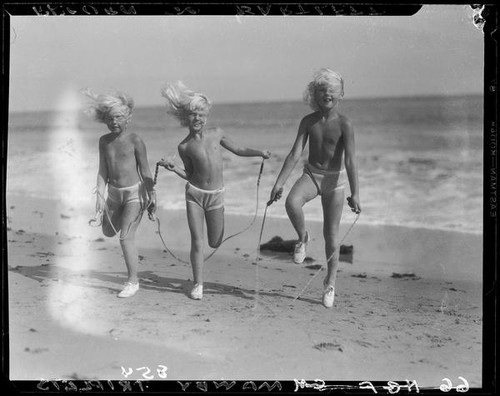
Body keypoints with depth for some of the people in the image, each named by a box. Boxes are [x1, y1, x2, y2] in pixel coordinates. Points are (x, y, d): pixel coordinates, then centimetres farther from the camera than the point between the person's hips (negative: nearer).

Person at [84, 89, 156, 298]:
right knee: (108, 232, 21)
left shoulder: (135, 140, -14)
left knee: (126, 237, -12)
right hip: (114, 193, 6)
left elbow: (145, 170, -10)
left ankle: (133, 281, 0)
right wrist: (100, 195, -8)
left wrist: (152, 196, -10)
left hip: (135, 193, -6)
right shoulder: (104, 141, 1)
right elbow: (103, 171, 1)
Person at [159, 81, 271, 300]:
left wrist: (260, 153, -1)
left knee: (215, 243, 7)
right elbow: (190, 174, 5)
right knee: (197, 241, -4)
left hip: (216, 194, 2)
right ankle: (198, 284, 11)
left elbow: (238, 150, 12)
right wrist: (174, 168, -11)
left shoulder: (217, 133, 1)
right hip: (194, 194, -1)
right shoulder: (184, 146, -3)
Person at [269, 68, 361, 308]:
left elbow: (350, 160, -19)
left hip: (334, 180, -2)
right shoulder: (308, 122, -4)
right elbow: (295, 154, -6)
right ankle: (303, 238, -2)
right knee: (292, 202, -33)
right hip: (311, 174, 2)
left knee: (331, 235, 3)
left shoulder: (344, 124, -14)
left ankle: (330, 282, 21)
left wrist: (355, 193, -27)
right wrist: (279, 183, -12)